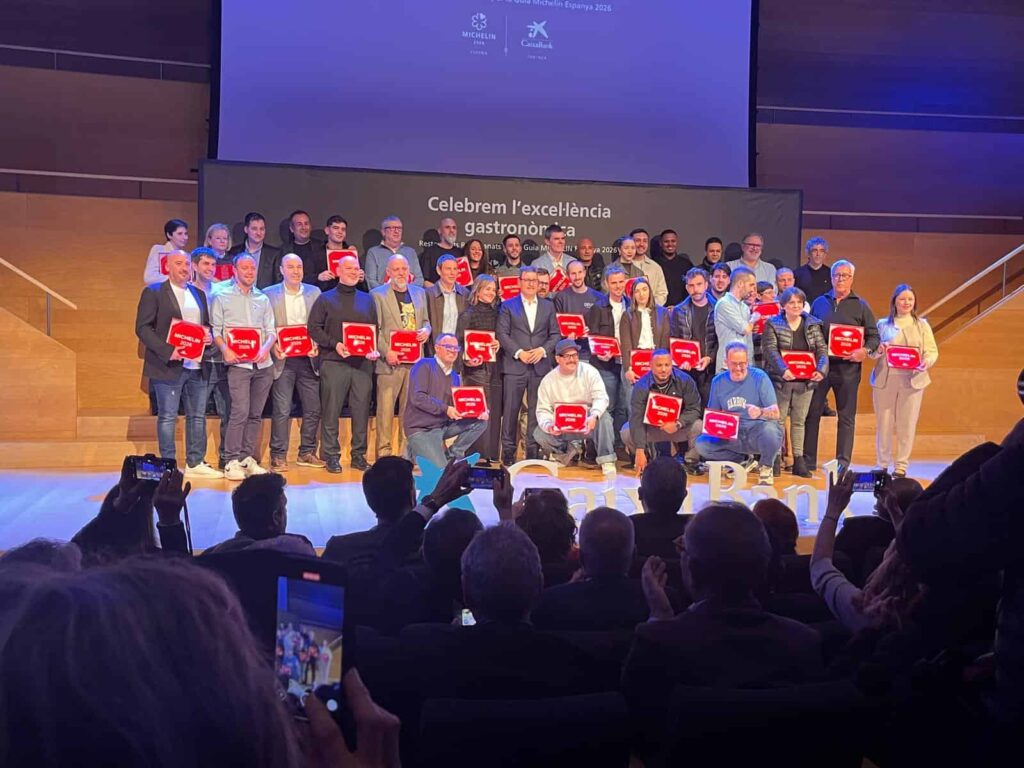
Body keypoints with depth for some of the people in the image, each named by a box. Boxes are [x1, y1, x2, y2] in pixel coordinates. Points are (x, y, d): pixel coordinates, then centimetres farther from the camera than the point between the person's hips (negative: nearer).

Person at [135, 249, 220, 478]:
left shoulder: (198, 293, 17)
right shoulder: (153, 292, -2)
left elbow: (207, 325, 24)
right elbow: (142, 328, -9)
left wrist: (209, 335, -1)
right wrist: (167, 351, -20)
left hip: (197, 366, 6)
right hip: (169, 365, -6)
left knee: (198, 416, 10)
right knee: (167, 416, 0)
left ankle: (195, 463, 19)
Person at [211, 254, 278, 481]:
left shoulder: (263, 298, 15)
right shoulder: (222, 296, 5)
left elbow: (271, 331, 12)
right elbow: (216, 330, 1)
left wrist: (266, 347, -8)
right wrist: (225, 349, -16)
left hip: (263, 364, 4)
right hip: (238, 363, -4)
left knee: (255, 414, 6)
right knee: (240, 411, -12)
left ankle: (247, 458, 14)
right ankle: (232, 462, -6)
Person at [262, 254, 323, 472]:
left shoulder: (314, 292, 11)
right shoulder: (269, 294, 4)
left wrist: (317, 345, -7)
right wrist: (273, 346, -13)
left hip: (308, 359, 3)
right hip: (283, 360, -3)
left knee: (313, 409, 6)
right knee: (282, 410, -4)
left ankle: (307, 453, 19)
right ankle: (278, 456, 4)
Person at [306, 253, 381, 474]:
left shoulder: (367, 300, 17)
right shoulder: (326, 299, 6)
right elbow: (314, 328, 0)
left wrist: (375, 350, -2)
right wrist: (334, 345, -12)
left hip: (363, 363, 3)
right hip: (334, 363, -3)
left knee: (361, 410, 3)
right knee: (331, 410, -2)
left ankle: (359, 455, 11)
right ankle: (331, 456, 6)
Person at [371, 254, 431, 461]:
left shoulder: (419, 293, 16)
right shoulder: (377, 294, 1)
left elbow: (425, 321, 23)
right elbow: (374, 329, -4)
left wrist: (426, 331, -1)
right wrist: (386, 352, -14)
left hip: (415, 359, 4)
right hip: (390, 360, -4)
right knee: (386, 407, -5)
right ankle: (384, 451, 1)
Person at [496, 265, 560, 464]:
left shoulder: (548, 306, 15)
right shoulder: (507, 306, 7)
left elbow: (555, 334, 10)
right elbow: (502, 334, -1)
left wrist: (543, 350, -7)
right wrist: (519, 352, -11)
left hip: (540, 365, 2)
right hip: (514, 365, -2)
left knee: (537, 410, 3)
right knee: (510, 409, -3)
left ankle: (533, 451, 9)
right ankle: (508, 451, 4)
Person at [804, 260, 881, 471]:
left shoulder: (860, 306, 7)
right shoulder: (819, 303, 12)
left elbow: (874, 336, 6)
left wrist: (865, 350, -14)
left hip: (848, 368, -1)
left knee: (846, 417, 3)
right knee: (812, 412, 1)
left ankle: (843, 462, 9)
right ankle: (808, 461, 8)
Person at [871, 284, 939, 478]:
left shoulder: (922, 325, 10)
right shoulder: (883, 324, 10)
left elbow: (932, 351, 4)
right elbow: (872, 351, 6)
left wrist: (926, 362, -17)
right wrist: (879, 349, -17)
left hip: (912, 380, 0)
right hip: (885, 379, 0)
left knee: (907, 424, 2)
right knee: (884, 424, 2)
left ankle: (901, 466, 11)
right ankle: (883, 465, 13)